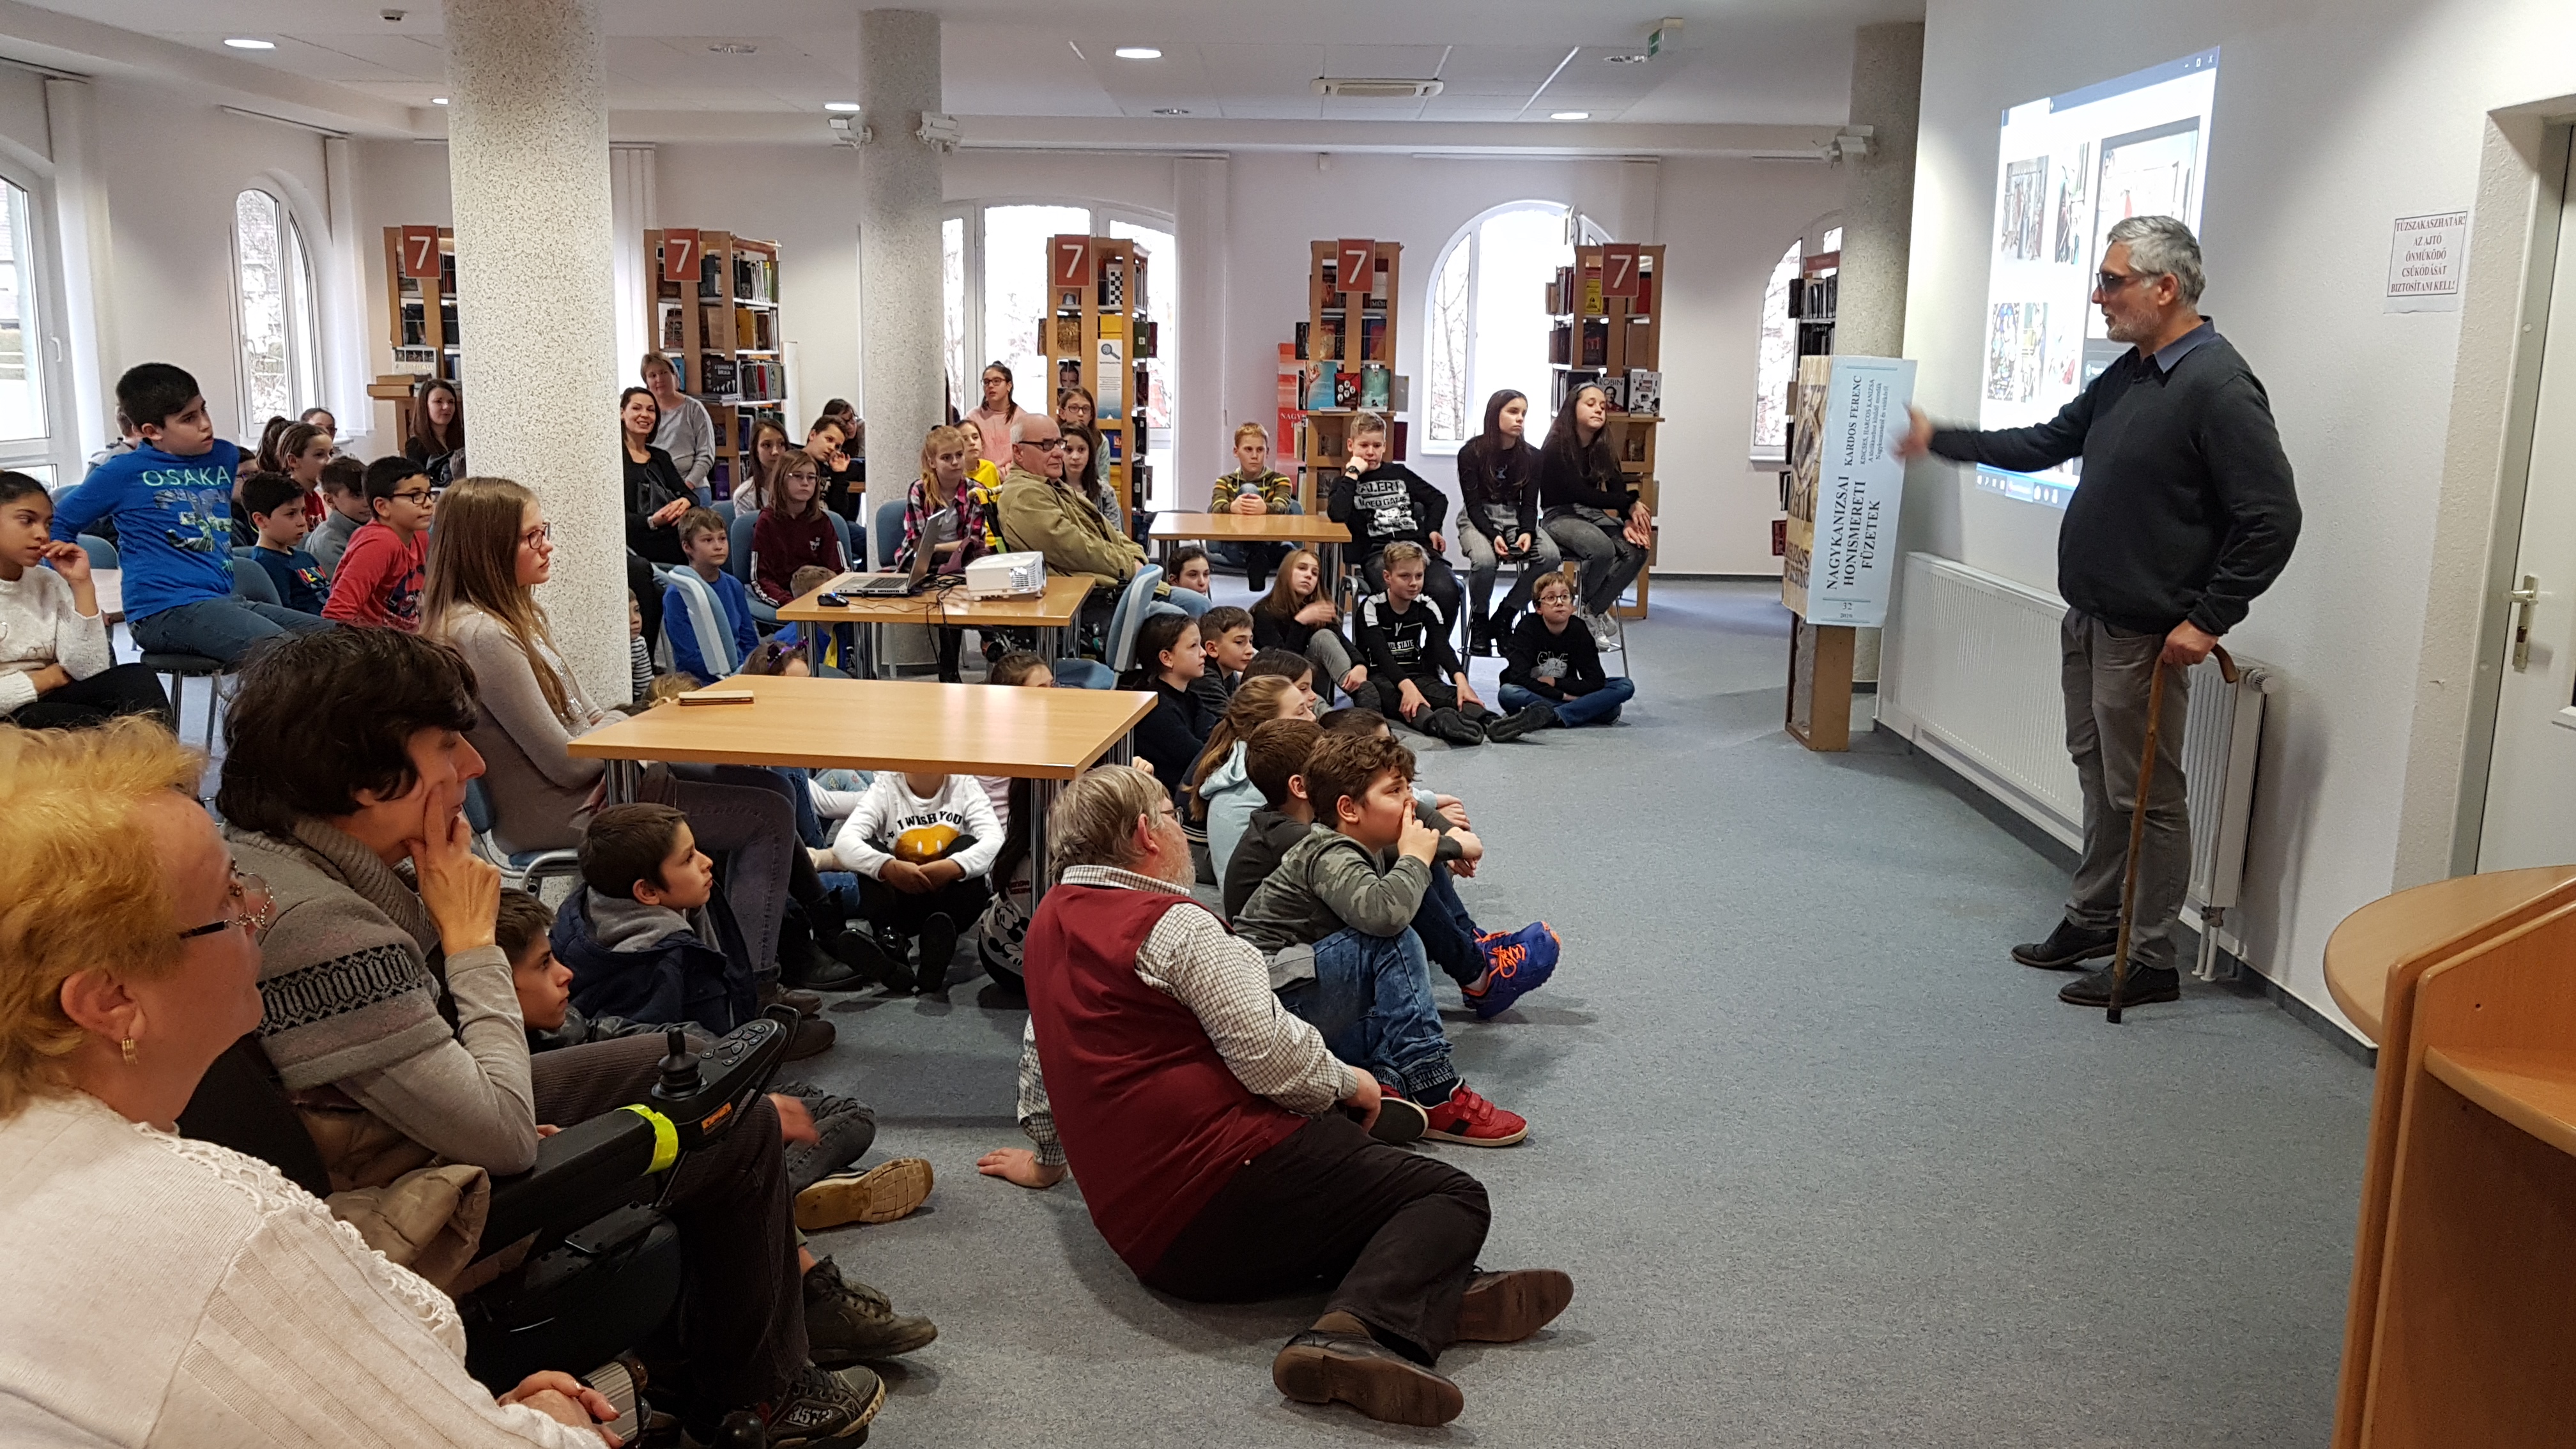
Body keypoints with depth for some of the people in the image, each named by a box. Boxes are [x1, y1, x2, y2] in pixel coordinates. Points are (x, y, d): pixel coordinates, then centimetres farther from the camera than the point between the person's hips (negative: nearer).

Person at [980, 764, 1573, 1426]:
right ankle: (1366, 1325, -32)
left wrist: (1047, 1157, 45)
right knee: (1455, 1198, -5)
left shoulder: (1050, 919, 17)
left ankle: (1444, 1292, -7)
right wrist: (1346, 1083, 1)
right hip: (1233, 1184, -9)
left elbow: (1040, 1050, 30)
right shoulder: (1174, 924, -10)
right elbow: (1270, 1053, -18)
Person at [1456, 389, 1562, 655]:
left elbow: (1529, 503, 2)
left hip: (1515, 517, 4)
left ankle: (1503, 618, -9)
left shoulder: (1531, 456, 2)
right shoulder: (1471, 453, -8)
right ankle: (1479, 620, -8)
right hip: (1477, 519, -4)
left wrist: (1527, 533, -21)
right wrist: (1493, 536, -28)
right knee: (1485, 560, -38)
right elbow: (1473, 504, -11)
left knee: (1550, 556, -26)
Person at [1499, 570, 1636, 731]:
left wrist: (1555, 683, -13)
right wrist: (1562, 695, -21)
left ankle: (1552, 716, -33)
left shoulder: (1579, 631, -4)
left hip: (1568, 696, 4)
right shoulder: (1528, 629, -11)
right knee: (1508, 693, -37)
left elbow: (1596, 681, -9)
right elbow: (1520, 678, -22)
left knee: (1626, 686, -15)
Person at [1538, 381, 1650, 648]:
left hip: (1594, 515, 6)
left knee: (1636, 550, -23)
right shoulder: (1556, 449, -10)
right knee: (1603, 549, -36)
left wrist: (1628, 521, -20)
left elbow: (1618, 490, 1)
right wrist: (1632, 503, -18)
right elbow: (1581, 493, -19)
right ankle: (1582, 605, -7)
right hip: (1560, 516, -6)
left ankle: (1592, 611, -11)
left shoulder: (1604, 451, 10)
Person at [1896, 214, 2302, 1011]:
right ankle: (2092, 918, 32)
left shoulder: (2219, 386, -18)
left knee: (2146, 796, 0)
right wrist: (1939, 439, 19)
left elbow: (2272, 519, -20)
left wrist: (2208, 620, -19)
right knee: (2098, 775, 19)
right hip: (2087, 618, 9)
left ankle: (2150, 960, 11)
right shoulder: (2124, 376, 10)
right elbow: (2046, 443, 22)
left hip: (2146, 637, -9)